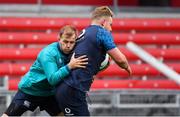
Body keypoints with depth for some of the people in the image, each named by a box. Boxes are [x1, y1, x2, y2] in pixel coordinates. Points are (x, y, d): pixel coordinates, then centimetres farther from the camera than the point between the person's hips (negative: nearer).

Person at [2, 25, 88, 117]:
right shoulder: (48, 53, -28)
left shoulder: (72, 52, -8)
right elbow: (52, 79, -37)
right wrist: (69, 66, -47)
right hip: (29, 91, -6)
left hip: (49, 93, 6)